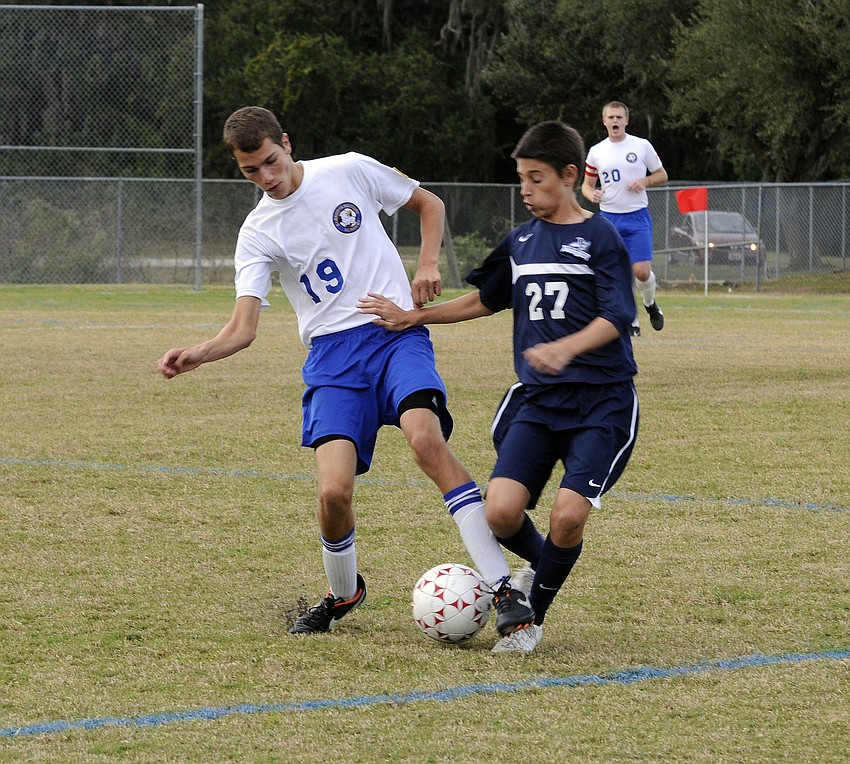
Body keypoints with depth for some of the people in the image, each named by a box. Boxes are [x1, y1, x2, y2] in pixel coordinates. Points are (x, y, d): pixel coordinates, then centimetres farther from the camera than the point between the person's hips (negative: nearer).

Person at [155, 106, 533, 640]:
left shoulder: (351, 172, 3)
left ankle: (502, 587, -29)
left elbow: (428, 204, 18)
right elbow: (244, 328, -4)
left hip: (397, 333, -1)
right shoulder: (258, 233, 4)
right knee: (335, 491, -16)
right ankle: (343, 594, 18)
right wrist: (197, 355, -24)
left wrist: (428, 265, 1)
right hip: (332, 355, 2)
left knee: (426, 438, -30)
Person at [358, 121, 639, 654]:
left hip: (601, 403, -5)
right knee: (502, 511, -14)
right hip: (538, 399, 5)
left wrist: (566, 349, -34)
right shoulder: (521, 242, 13)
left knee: (568, 515, -19)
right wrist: (414, 317, 21)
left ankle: (534, 616, 5)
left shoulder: (601, 238, -4)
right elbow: (486, 301, 28)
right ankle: (545, 564, 20)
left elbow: (615, 317, -16)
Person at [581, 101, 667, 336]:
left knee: (642, 272, -12)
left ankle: (650, 304, 19)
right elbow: (587, 184, 14)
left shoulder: (641, 146, 0)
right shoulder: (596, 151, 6)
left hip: (637, 217, -2)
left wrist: (644, 181, -12)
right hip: (608, 217, 2)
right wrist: (591, 194, -9)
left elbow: (662, 175, 8)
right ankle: (631, 319, 13)